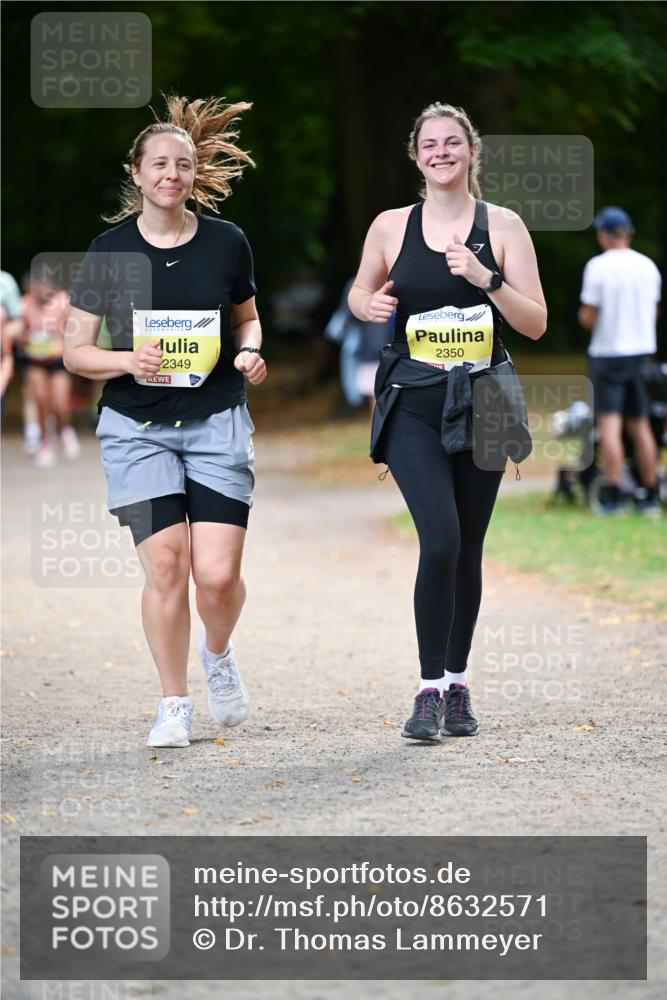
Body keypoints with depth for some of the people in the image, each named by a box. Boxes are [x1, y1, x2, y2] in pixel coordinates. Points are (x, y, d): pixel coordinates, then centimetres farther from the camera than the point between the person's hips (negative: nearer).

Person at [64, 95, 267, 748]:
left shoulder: (225, 242, 2)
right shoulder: (111, 250, -1)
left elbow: (247, 318, 19)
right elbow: (75, 351, 3)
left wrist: (250, 352, -3)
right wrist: (128, 360, -16)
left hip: (217, 424, 1)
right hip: (137, 429, -1)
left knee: (219, 573, -9)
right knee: (165, 566, -11)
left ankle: (217, 654, 25)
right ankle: (174, 705, 7)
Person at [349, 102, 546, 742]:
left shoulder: (503, 227, 2)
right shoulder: (391, 227, 4)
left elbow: (535, 324, 0)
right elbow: (360, 292, 20)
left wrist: (486, 278, -15)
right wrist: (370, 305, -4)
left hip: (481, 404, 1)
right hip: (414, 407, -1)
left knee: (467, 551, 7)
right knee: (441, 541, -17)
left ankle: (457, 686, 22)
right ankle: (430, 690, -11)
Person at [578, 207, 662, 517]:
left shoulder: (598, 266, -12)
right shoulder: (648, 265, 4)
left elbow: (588, 317, -12)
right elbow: (653, 311, 11)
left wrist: (584, 315, 8)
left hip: (608, 353, -5)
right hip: (643, 351, 5)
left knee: (609, 424, -6)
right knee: (640, 425, 11)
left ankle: (614, 497, -13)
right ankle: (651, 498, 13)